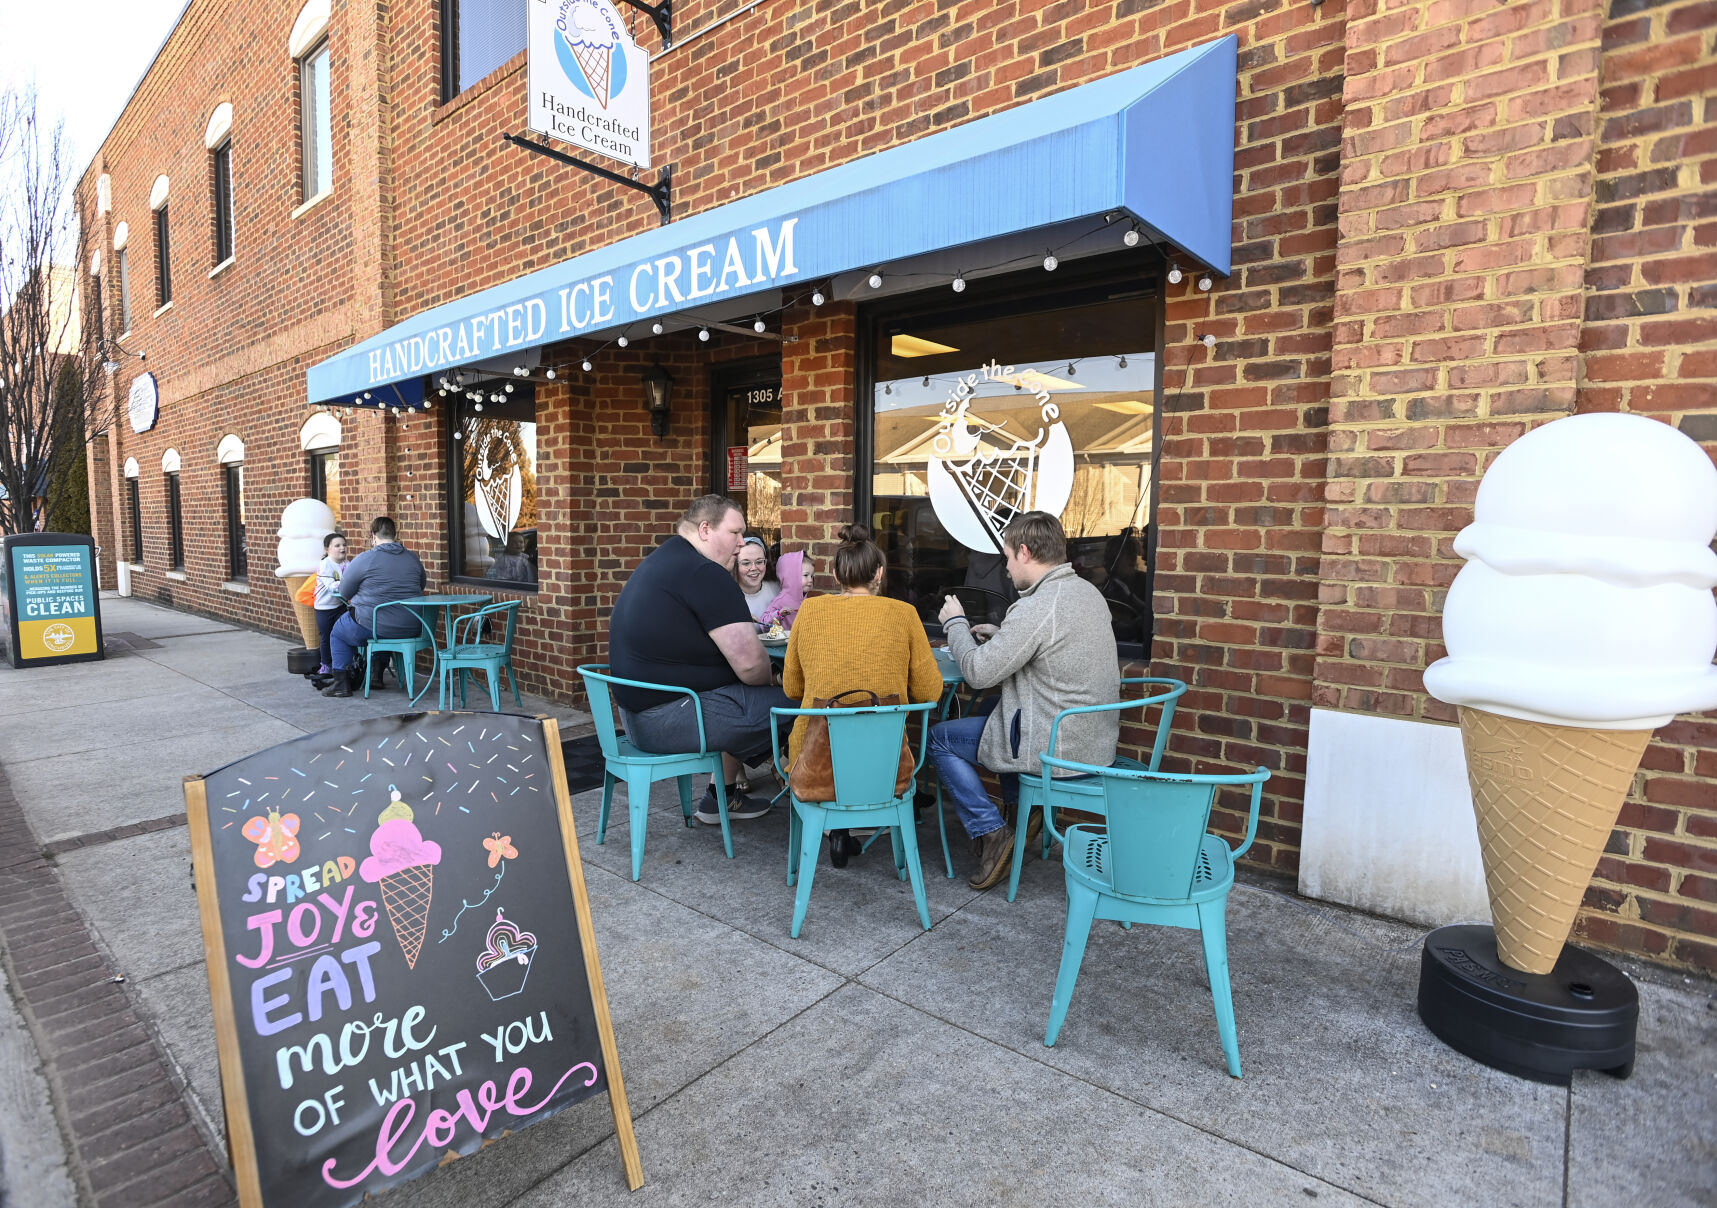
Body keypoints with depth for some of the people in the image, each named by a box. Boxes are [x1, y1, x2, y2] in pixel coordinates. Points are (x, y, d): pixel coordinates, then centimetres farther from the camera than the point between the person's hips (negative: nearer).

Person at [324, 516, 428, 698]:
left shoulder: (364, 559, -10)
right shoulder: (413, 558, 3)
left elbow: (345, 593, -1)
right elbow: (422, 585, 19)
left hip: (374, 626, -5)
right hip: (411, 628, 5)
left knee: (338, 633, 24)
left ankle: (341, 683, 21)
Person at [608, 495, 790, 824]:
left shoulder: (661, 561, 14)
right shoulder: (705, 573, -18)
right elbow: (750, 664, -20)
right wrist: (771, 681, 0)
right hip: (668, 720, -11)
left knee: (749, 699, 26)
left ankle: (720, 798, 28)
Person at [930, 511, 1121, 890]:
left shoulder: (1034, 609, -25)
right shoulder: (1088, 592, 4)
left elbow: (977, 673, -17)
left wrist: (955, 624, -1)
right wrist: (1000, 635, 14)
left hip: (1058, 749, -9)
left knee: (940, 737, 6)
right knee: (986, 711, 29)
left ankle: (990, 831, 3)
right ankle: (1021, 803, 29)